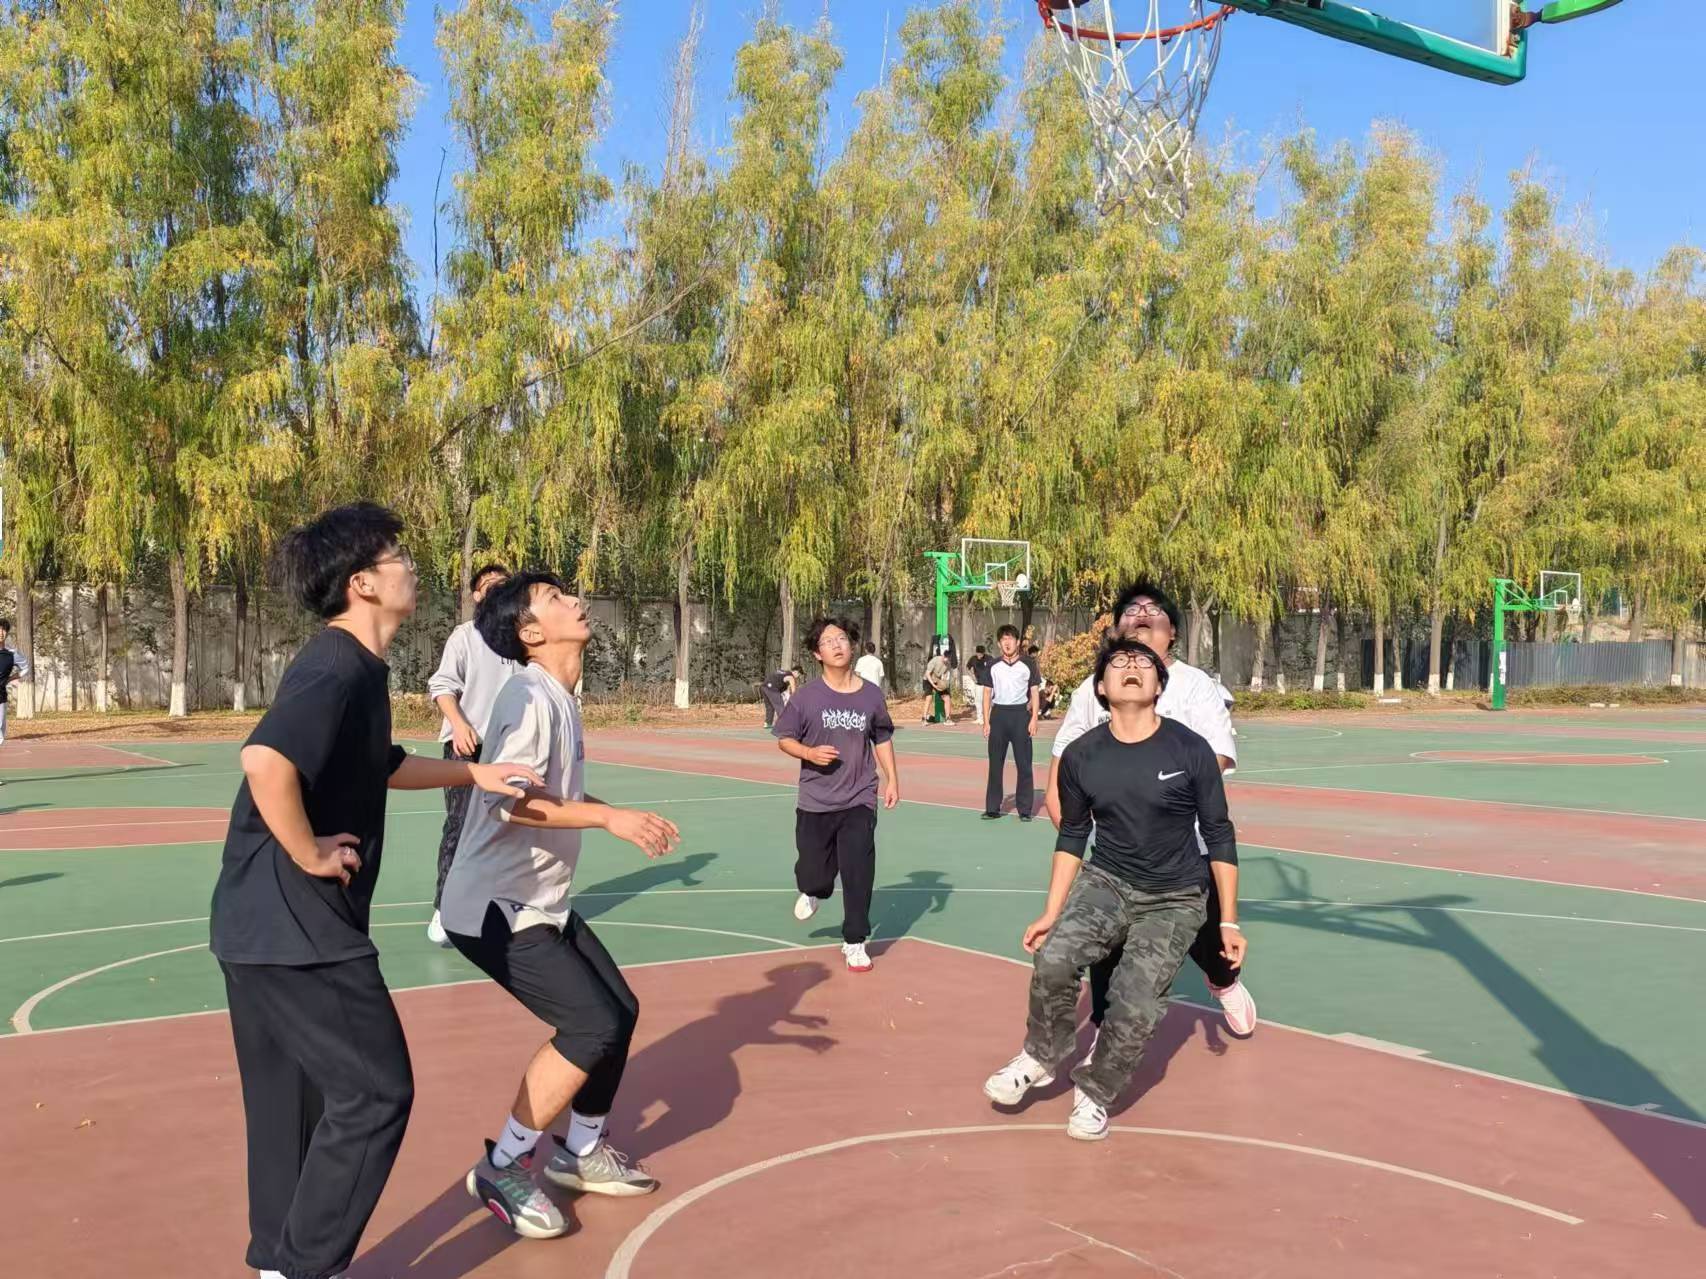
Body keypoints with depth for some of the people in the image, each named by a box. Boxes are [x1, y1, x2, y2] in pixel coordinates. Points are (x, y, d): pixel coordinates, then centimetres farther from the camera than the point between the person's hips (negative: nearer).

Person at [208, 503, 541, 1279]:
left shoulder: (352, 667, 13)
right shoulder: (339, 669, -19)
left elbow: (380, 767, 30)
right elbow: (265, 760, -36)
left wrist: (474, 773, 26)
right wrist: (309, 856, -24)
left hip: (258, 924, 10)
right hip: (300, 927, -10)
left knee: (291, 1101, 19)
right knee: (374, 1093, 0)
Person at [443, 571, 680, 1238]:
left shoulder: (559, 700, 8)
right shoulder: (530, 698, -21)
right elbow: (513, 801, -30)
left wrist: (627, 817, 9)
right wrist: (610, 818, -29)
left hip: (542, 903, 10)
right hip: (496, 910, -10)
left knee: (620, 1010, 11)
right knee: (592, 1025, -14)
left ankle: (582, 1151, 30)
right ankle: (503, 1168, 2)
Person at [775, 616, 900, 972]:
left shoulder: (872, 695, -2)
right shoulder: (807, 696, -8)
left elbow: (882, 738, 12)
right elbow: (784, 739, 0)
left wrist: (892, 779, 6)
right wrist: (809, 752, -19)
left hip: (859, 802, 1)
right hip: (815, 803, 0)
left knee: (859, 873, -5)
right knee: (814, 874, 9)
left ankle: (855, 943, 11)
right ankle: (812, 893, 47)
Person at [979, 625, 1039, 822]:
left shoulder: (1028, 664, 2)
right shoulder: (992, 666, 7)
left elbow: (1034, 693, 4)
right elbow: (987, 694, 9)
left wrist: (1034, 719, -5)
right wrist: (986, 721, 2)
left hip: (1021, 713, -2)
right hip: (998, 714, 2)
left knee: (1024, 764, -1)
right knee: (995, 763, 4)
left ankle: (1025, 810, 5)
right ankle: (992, 808, 10)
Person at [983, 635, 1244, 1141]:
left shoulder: (1190, 750, -12)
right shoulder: (1080, 756, -5)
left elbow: (1219, 836, -4)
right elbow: (1072, 837, 7)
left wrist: (1228, 922, -5)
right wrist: (1051, 913, 6)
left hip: (1174, 901, -1)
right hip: (1106, 882, 2)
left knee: (1135, 1008, -18)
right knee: (1053, 958, -26)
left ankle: (1094, 1091, 11)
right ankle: (1040, 1058, 2)